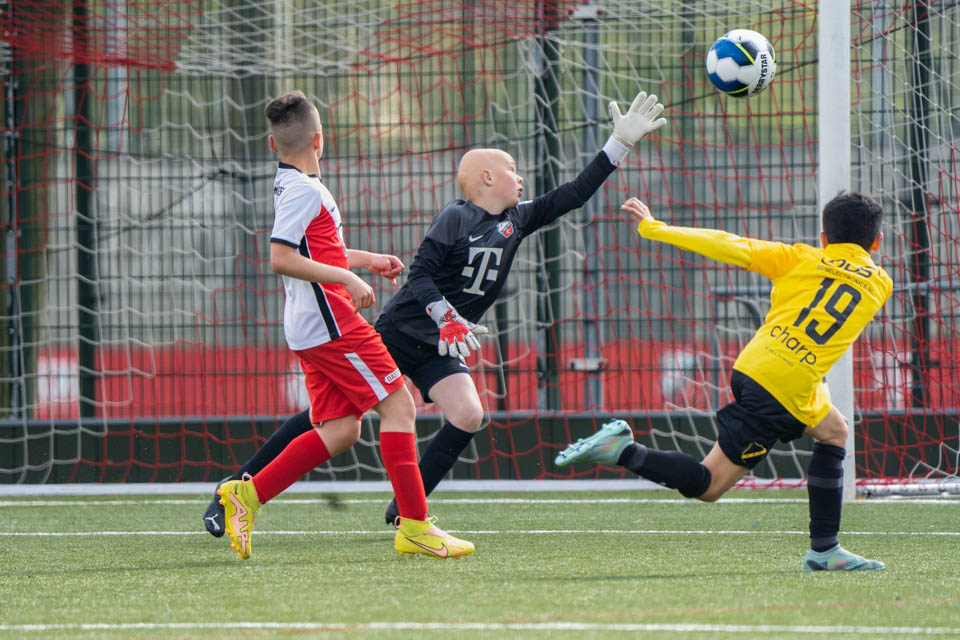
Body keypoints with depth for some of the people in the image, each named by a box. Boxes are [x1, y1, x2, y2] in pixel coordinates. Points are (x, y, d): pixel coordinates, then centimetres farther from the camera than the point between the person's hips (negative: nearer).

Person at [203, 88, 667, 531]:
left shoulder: (516, 220, 9)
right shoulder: (456, 218, -11)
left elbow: (573, 195, 11)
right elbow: (420, 274, -17)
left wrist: (621, 143, 6)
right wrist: (446, 318, -29)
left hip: (440, 348, 6)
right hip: (399, 330, -6)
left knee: (468, 416, -18)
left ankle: (403, 511, -8)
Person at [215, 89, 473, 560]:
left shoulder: (293, 187, 17)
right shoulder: (304, 190, -14)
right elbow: (281, 259, -24)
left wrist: (367, 260, 36)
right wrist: (347, 277, -24)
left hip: (311, 328, 10)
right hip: (330, 322, -10)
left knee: (340, 430, 7)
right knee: (398, 405, -6)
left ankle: (248, 494, 4)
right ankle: (414, 527, -7)